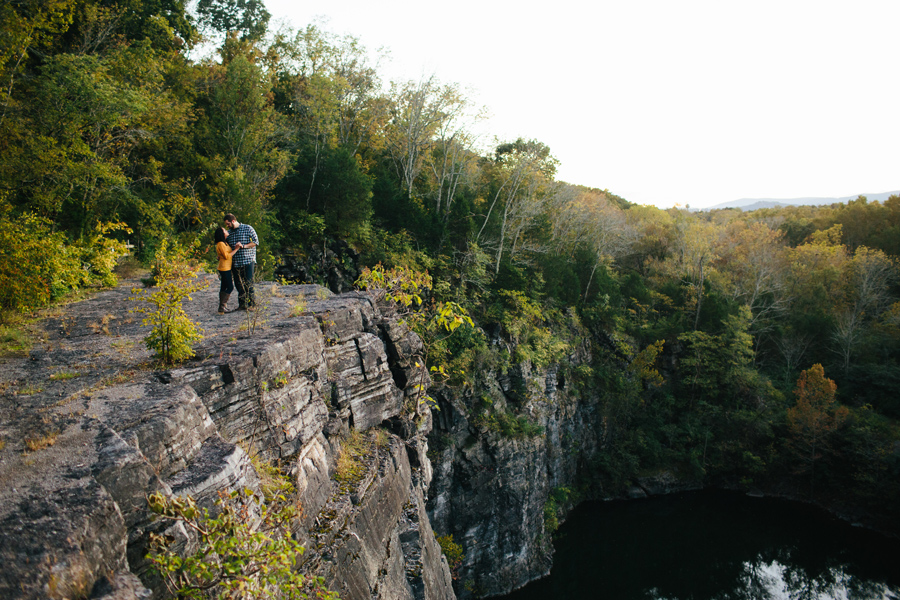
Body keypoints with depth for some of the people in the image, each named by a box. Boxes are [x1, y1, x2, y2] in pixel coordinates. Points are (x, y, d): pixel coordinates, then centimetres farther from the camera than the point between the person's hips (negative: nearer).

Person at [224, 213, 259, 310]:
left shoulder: (248, 228, -1)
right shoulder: (230, 233, 16)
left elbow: (256, 241, -5)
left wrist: (243, 246, -16)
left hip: (248, 261, -6)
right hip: (235, 262, 6)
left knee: (248, 284, -9)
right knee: (239, 284, 5)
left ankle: (252, 303, 0)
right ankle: (242, 304, 11)